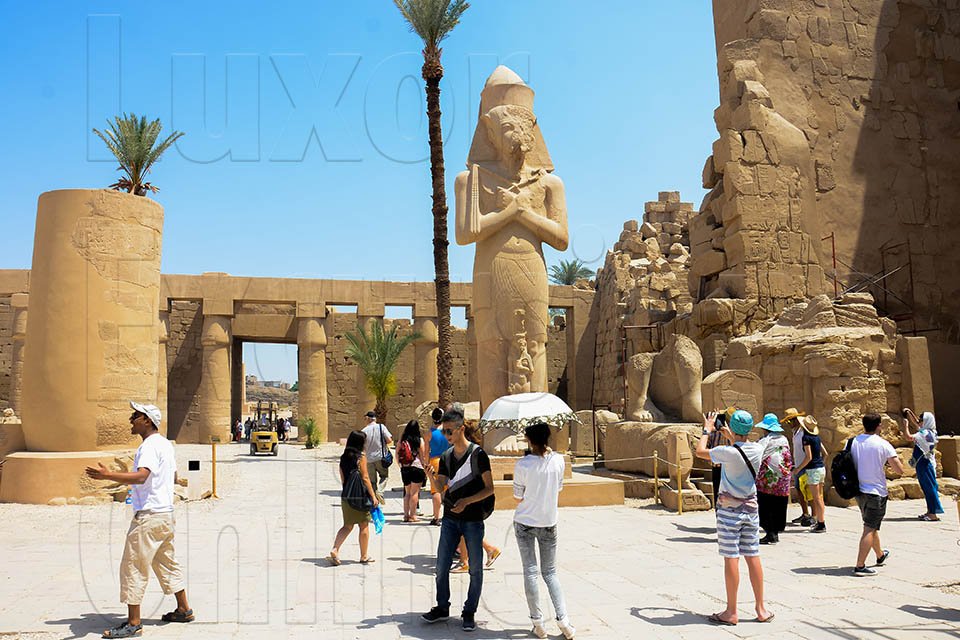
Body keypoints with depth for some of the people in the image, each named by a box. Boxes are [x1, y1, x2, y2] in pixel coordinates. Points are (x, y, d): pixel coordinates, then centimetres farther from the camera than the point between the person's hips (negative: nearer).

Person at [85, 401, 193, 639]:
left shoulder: (150, 445, -16)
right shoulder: (165, 443, 14)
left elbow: (141, 476, -32)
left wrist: (108, 475, -40)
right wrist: (131, 480, 33)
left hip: (149, 517, -10)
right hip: (166, 514, 10)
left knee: (133, 567, -3)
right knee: (166, 563, 19)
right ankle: (184, 610, 28)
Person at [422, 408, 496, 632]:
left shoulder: (477, 454, -9)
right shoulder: (446, 456, 8)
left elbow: (489, 488, -9)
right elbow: (441, 486, 6)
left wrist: (467, 501, -21)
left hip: (473, 519, -4)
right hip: (450, 518, 5)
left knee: (475, 569, 4)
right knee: (441, 565, 6)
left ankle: (469, 613, 16)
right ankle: (442, 608, 22)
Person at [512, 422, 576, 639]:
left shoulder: (523, 465, -16)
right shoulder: (558, 460, -6)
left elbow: (517, 498, -6)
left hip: (525, 523, -3)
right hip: (549, 523, 3)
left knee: (530, 572, 6)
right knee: (550, 572, 13)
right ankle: (563, 619, 4)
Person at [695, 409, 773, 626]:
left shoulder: (728, 452, -19)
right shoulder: (758, 449, -3)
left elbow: (700, 452, -5)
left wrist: (707, 430, 8)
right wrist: (730, 436, 28)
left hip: (729, 510, -5)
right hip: (750, 508, 5)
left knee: (731, 559, -1)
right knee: (753, 557, 10)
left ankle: (731, 613, 6)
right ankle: (761, 609, 17)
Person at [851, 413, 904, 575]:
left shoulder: (853, 442, 0)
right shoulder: (883, 445, -13)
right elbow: (899, 470, -14)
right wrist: (889, 462, 6)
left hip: (859, 491, 6)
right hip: (877, 492, -6)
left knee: (872, 526, 23)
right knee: (869, 529, -4)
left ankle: (880, 555, 44)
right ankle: (860, 566, -7)